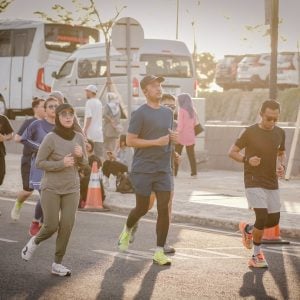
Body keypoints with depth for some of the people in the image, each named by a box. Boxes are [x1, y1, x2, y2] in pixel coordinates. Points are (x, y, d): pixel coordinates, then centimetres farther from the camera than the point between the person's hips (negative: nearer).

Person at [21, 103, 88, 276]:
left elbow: (84, 163, 10)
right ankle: (35, 242, 29)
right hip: (51, 189, -3)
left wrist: (80, 155, -13)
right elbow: (39, 163, -8)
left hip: (72, 189, 3)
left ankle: (58, 264, 8)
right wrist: (61, 163, -20)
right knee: (51, 226, -4)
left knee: (67, 226, -4)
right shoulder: (51, 138, -12)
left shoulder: (79, 138, 0)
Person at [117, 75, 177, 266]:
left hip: (164, 169, 5)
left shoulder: (168, 113, 12)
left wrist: (173, 138, 2)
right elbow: (130, 141, -12)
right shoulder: (140, 114, -8)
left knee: (164, 209, -3)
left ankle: (159, 252, 2)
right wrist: (156, 142, -18)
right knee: (142, 208, 6)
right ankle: (128, 230, 38)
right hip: (143, 169, -5)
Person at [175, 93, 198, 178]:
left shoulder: (181, 110, -8)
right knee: (191, 155, 7)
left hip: (181, 136, -5)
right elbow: (195, 123, 11)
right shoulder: (192, 111, 9)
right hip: (190, 136, 5)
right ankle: (194, 173, 3)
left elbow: (180, 124, -10)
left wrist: (177, 132, -6)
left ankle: (174, 172, 2)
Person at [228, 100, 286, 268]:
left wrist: (282, 166, -1)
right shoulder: (250, 132, -10)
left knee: (274, 220, 8)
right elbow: (232, 152, -2)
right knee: (262, 217, -16)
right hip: (254, 182, -5)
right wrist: (247, 160, -20)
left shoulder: (280, 133, 3)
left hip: (272, 183, 5)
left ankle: (248, 229, 37)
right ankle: (257, 255, 2)